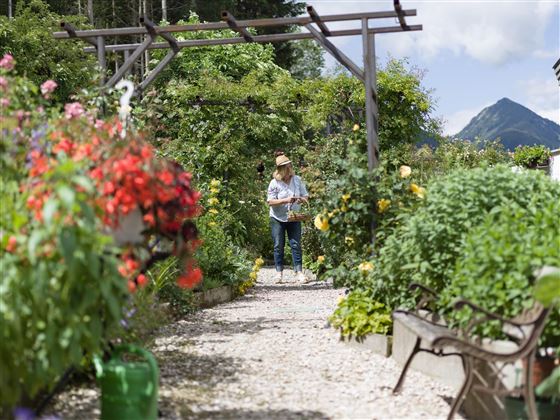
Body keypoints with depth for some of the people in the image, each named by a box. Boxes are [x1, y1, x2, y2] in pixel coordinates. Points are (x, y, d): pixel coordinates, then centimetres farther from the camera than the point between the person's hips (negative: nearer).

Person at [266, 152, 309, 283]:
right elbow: (270, 202, -13)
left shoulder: (297, 180, -1)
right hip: (278, 218, -2)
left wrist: (301, 200, -18)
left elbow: (306, 197, 6)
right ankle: (279, 272, 10)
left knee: (296, 244, -3)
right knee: (278, 246, 3)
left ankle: (299, 272, -3)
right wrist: (286, 200, -25)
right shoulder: (274, 183, -10)